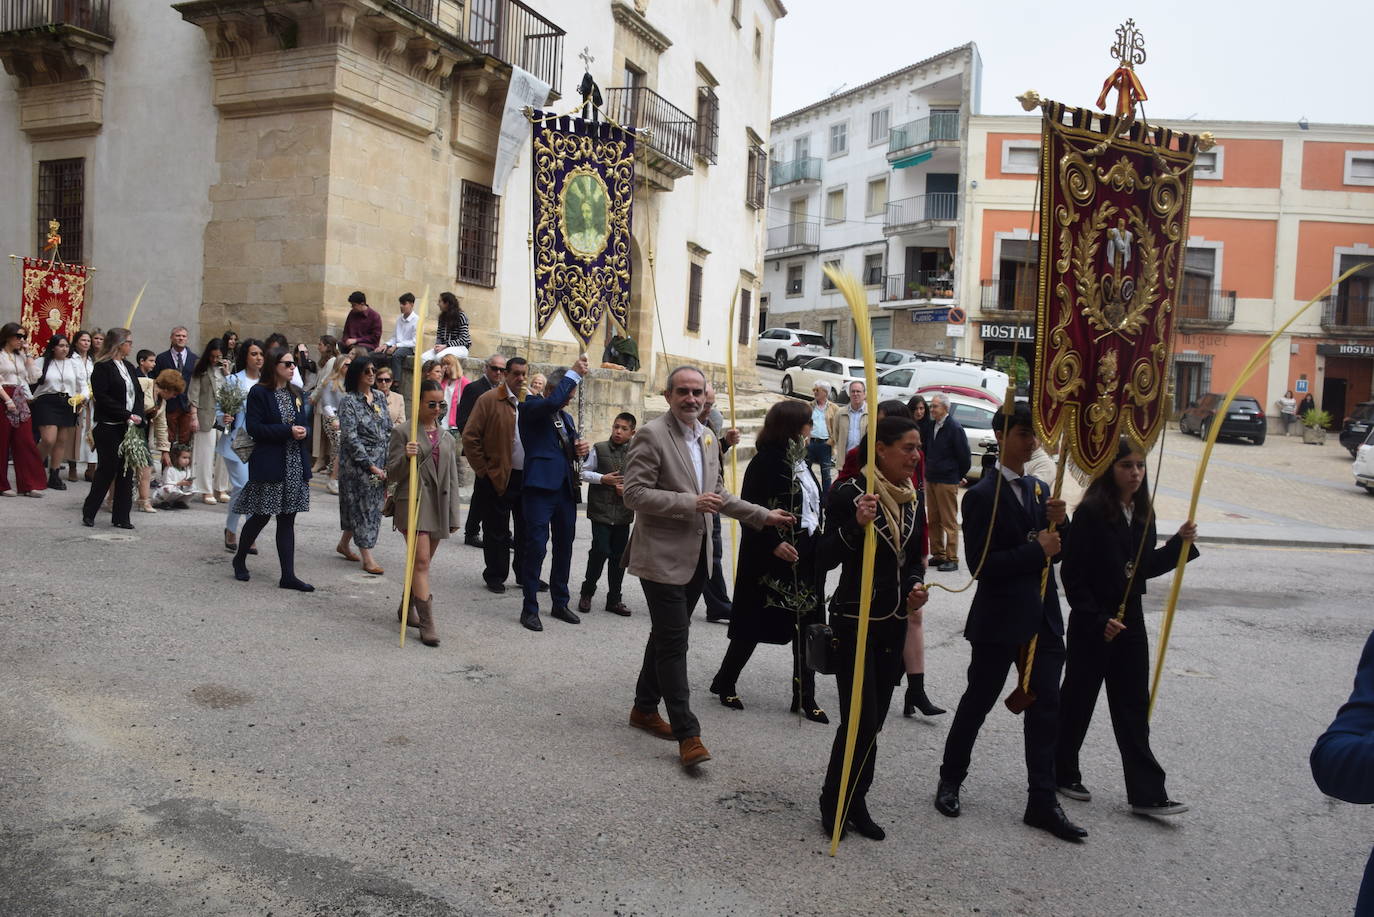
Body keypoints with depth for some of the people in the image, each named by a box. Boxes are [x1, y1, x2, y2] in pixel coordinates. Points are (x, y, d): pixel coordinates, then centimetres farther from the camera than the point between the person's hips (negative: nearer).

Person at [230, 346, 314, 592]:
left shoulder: (296, 394, 13)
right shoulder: (259, 393, -6)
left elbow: (304, 423, 17)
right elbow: (254, 428, -12)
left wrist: (303, 431, -7)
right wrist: (288, 431, -18)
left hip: (295, 465, 6)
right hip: (269, 465, -5)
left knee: (287, 520, 5)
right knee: (261, 516, 2)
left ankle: (288, 575, 6)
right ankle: (240, 559, 28)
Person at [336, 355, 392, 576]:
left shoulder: (380, 397, 10)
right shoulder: (349, 402, -7)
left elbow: (388, 430, 12)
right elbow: (351, 438, -13)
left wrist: (388, 463, 3)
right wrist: (370, 465, -17)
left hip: (380, 461, 6)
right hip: (357, 462, -6)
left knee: (373, 505, 11)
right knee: (362, 505, -4)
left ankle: (344, 543, 30)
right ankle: (367, 558, 0)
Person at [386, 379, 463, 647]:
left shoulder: (448, 440, 16)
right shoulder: (403, 432, 2)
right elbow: (392, 474, -1)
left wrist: (453, 516, 12)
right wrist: (405, 457, -22)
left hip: (439, 506, 5)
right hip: (413, 503, -5)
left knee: (423, 562, 12)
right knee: (421, 561, -13)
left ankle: (407, 608, 29)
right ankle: (427, 622, -13)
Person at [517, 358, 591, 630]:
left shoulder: (567, 417, 21)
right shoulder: (530, 405, -2)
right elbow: (552, 402, -25)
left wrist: (581, 450, 2)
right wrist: (574, 373, -18)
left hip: (566, 488, 8)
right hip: (540, 486, -8)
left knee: (564, 547, 12)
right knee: (536, 546, -7)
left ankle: (560, 603, 23)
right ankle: (530, 609, 1)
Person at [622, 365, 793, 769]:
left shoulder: (708, 437, 11)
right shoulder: (651, 435, -13)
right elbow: (635, 494, -19)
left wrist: (763, 515, 14)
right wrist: (690, 503, -24)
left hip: (696, 556, 8)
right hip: (663, 556, -8)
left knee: (666, 636, 18)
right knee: (673, 642, -4)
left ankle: (645, 708, 33)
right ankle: (687, 733, 2)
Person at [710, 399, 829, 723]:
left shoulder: (799, 462, 11)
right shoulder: (766, 461, -12)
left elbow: (813, 506, 13)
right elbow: (749, 508, -15)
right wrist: (773, 543, -21)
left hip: (805, 558, 8)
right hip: (771, 559, -8)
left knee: (806, 627, 8)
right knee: (755, 624, 4)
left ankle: (805, 697, 16)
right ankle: (724, 683, 24)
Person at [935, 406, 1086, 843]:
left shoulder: (1040, 490, 11)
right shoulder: (982, 496, -11)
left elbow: (1059, 550, 13)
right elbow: (981, 563, -18)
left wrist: (1059, 524, -6)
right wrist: (1036, 550, -18)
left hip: (1041, 618, 6)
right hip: (999, 619, -6)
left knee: (1045, 709, 6)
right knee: (977, 704, 8)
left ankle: (1042, 802, 14)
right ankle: (950, 781, 27)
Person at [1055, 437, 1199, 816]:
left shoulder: (1142, 513, 6)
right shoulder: (1091, 512, -14)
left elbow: (1146, 568, 12)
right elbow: (1073, 574, -15)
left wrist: (1179, 542, -1)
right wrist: (1098, 619, -18)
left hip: (1129, 621, 6)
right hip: (1091, 625, -6)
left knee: (1134, 708, 7)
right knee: (1078, 700, 8)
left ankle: (1147, 794, 10)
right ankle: (1062, 774, 26)